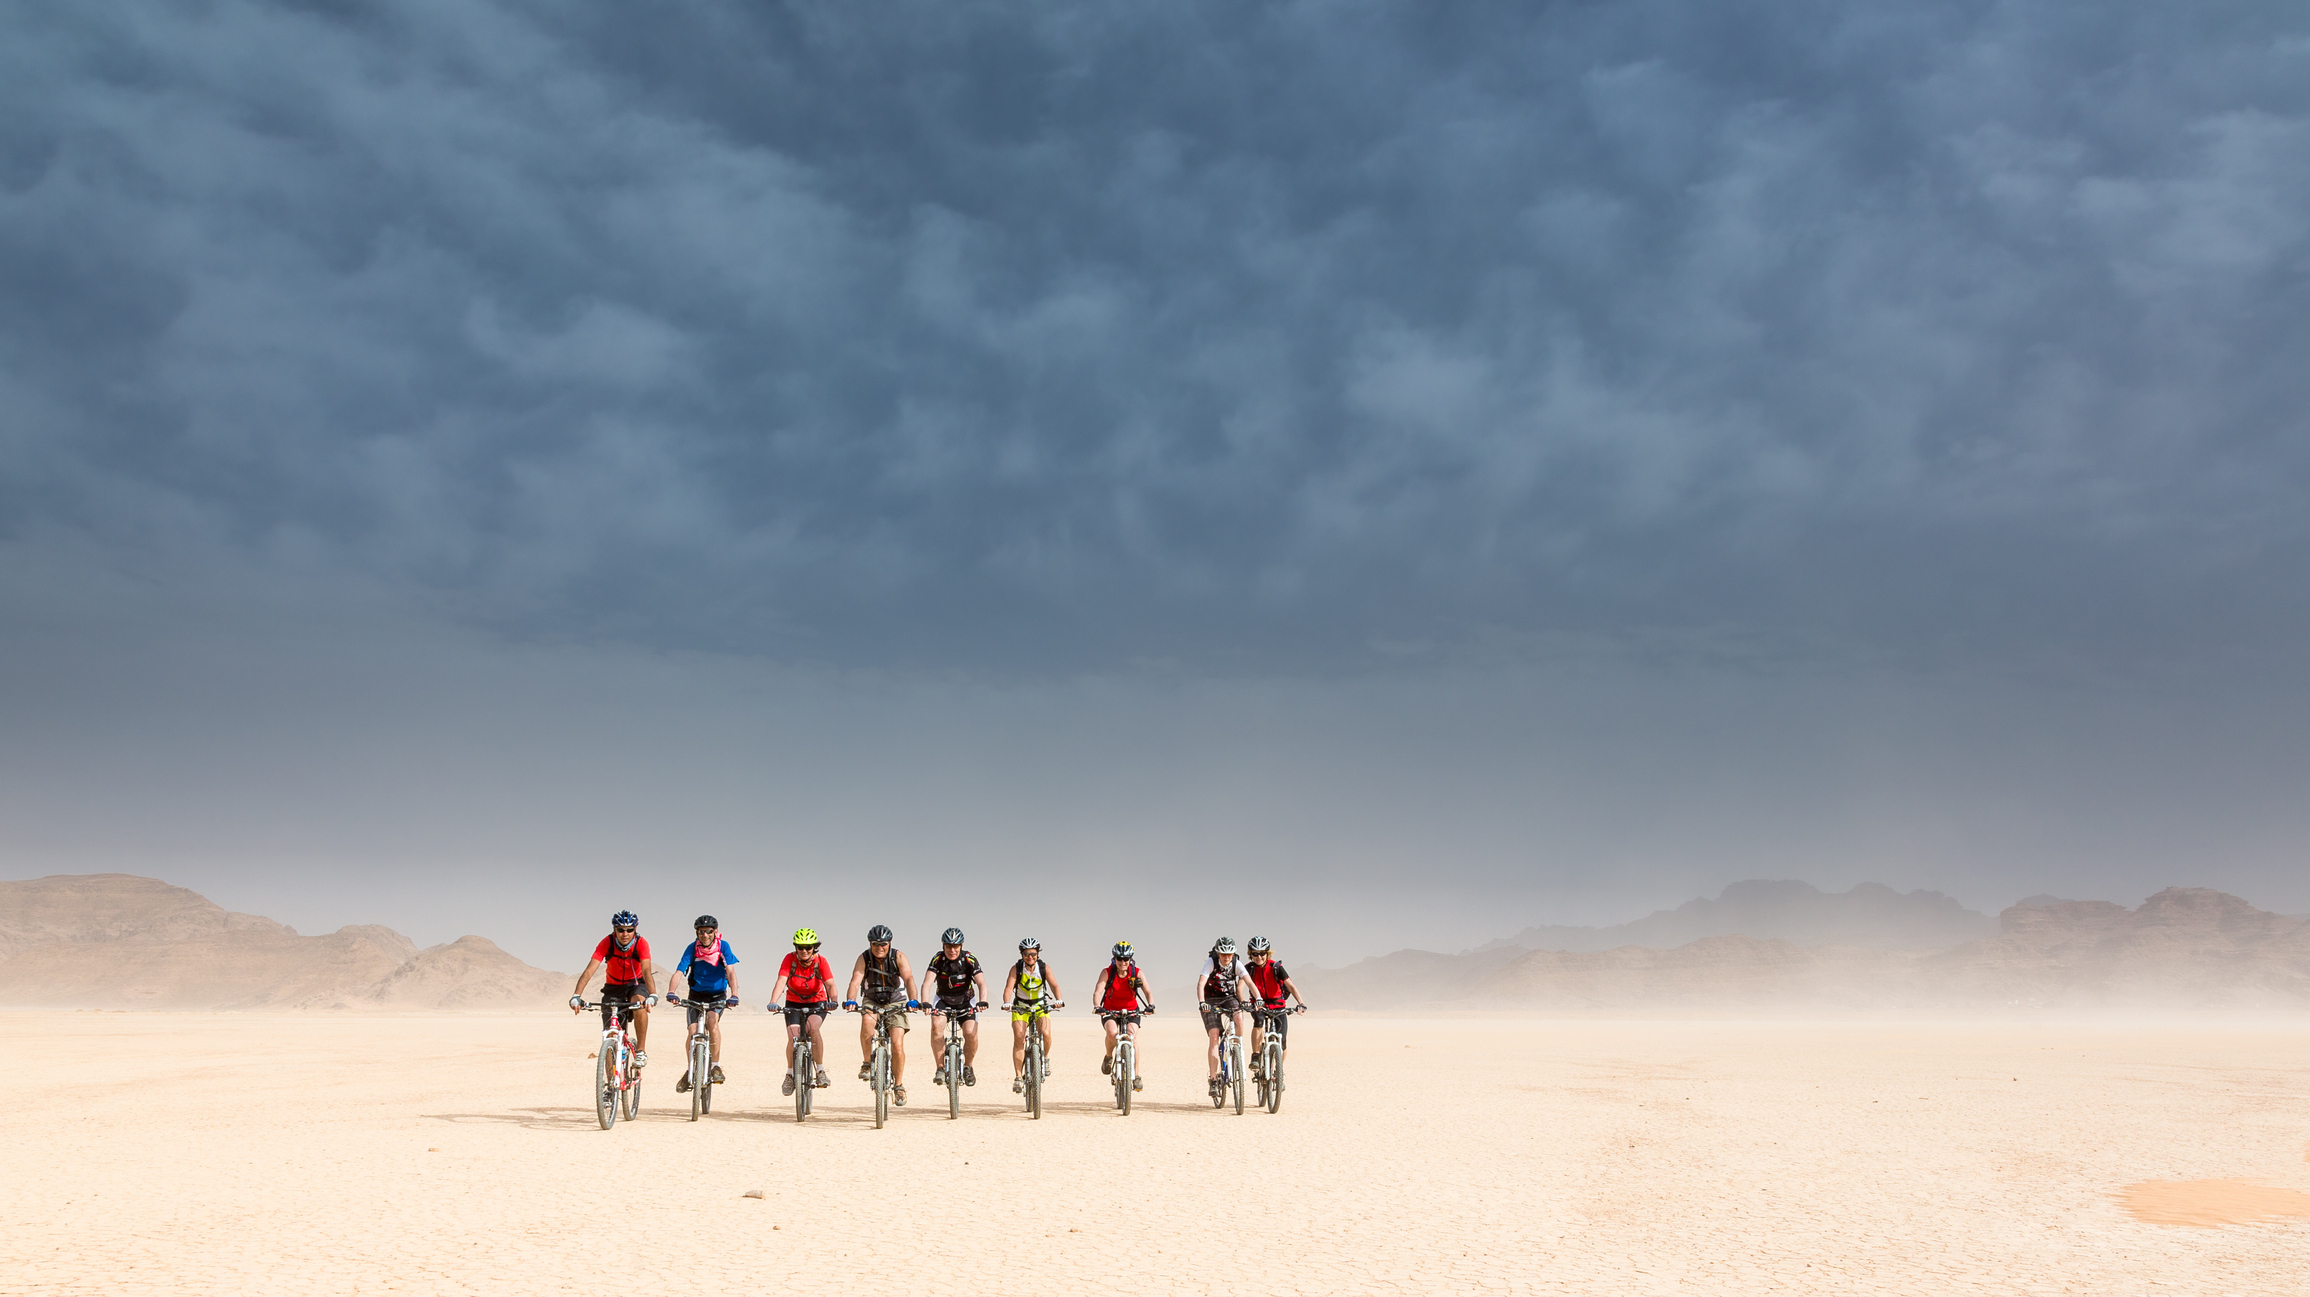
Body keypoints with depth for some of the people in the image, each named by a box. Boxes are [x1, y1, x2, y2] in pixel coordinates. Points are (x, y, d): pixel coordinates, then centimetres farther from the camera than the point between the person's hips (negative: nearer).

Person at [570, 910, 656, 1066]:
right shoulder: (607, 943, -22)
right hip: (613, 987, 2)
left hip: (635, 984, -2)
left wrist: (652, 995, -53)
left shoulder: (641, 944, -23)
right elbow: (589, 970, -30)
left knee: (639, 1003, -36)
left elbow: (647, 971, -35)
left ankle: (641, 1051, -24)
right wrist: (576, 996, -43)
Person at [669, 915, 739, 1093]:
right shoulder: (692, 948, -14)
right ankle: (690, 1070, 13)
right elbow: (679, 972, -22)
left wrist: (734, 995, -38)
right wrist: (671, 992, -40)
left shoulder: (723, 946, -15)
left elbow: (730, 972, -23)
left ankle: (715, 1066, -16)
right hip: (696, 995, 1)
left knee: (712, 1021, -27)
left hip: (717, 995, -1)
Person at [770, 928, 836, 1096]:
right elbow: (781, 982, -31)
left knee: (812, 1028, -29)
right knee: (793, 1038, -16)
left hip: (817, 1003, -1)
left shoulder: (821, 961, -19)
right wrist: (773, 1002, -47)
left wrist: (833, 1001, -49)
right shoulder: (790, 960, -18)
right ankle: (790, 1075, 9)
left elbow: (830, 984, -30)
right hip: (793, 1004, 1)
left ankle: (820, 1071, -15)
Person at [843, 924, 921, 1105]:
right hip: (872, 1001, 0)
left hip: (896, 1003, 0)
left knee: (897, 1045, -14)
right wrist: (850, 1000, -46)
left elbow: (908, 979, -28)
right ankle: (867, 1063, -17)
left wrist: (913, 1000, -46)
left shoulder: (898, 957, -15)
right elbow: (855, 981, -27)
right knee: (867, 1020, -35)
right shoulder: (864, 958, -14)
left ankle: (898, 1085, 7)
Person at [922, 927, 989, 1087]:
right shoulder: (937, 959, -18)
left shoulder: (970, 960, -19)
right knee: (937, 1025, -29)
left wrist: (982, 1002, -48)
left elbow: (981, 983, -28)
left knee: (971, 1033, -22)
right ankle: (941, 1067, -16)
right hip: (943, 1000, 0)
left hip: (966, 1000, 0)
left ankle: (968, 1066, 5)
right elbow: (927, 983, -30)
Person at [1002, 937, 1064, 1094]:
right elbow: (1009, 987, -24)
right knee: (1019, 1037, -19)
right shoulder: (1016, 969, -13)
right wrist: (1007, 1003, -43)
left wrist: (1058, 1000, -40)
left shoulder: (1044, 968, -11)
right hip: (1020, 1007, 0)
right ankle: (1018, 1077, -15)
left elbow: (1054, 985, -21)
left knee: (1046, 1034, -24)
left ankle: (1045, 1058, 7)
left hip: (1040, 1007, 0)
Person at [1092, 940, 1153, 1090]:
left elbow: (1147, 992, -20)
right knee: (1112, 1033, -31)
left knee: (1133, 1038, -21)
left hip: (1131, 1011, 1)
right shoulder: (1107, 972, -14)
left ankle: (1135, 1076, -6)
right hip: (1110, 1011, -1)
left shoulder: (1136, 973, -11)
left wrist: (1150, 1005, -41)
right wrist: (1098, 1007, -45)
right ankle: (1108, 1057, 1)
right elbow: (1097, 992, -25)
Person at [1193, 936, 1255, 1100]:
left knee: (1239, 1018, -31)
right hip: (1211, 1000, -2)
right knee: (1214, 1037, -14)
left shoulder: (1236, 964, -13)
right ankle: (1214, 1080, -12)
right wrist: (1201, 1002, -47)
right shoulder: (1211, 962, -20)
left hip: (1229, 997, 2)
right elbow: (1200, 984, -31)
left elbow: (1249, 983, -23)